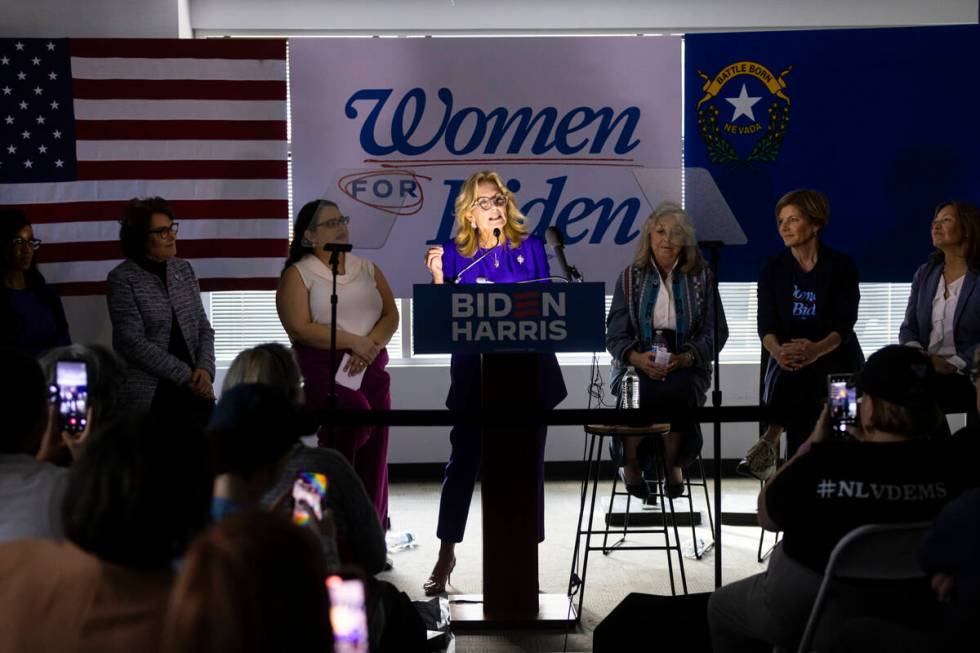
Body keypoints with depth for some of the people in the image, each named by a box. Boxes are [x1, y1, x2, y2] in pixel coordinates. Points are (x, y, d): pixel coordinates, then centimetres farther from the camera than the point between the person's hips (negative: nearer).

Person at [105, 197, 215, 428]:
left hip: (194, 390, 5)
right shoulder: (122, 279, -6)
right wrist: (185, 375, -13)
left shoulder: (184, 269, 10)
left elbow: (204, 328, 11)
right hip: (149, 396, -4)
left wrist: (204, 369, -7)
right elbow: (133, 342, -12)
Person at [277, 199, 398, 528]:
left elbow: (391, 315, 7)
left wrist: (371, 345, -12)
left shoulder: (367, 268, 16)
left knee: (372, 454, 2)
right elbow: (301, 329, -10)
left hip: (372, 368, 5)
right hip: (324, 369, -5)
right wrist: (354, 342, -15)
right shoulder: (297, 274, 1)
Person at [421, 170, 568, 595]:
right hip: (475, 371, -1)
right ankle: (446, 555, 11)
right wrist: (438, 275, -13)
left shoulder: (529, 248, 6)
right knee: (463, 460, -1)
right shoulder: (456, 254, 4)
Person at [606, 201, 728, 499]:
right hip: (637, 364, 0)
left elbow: (716, 332, 5)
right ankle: (631, 463, -11)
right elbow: (615, 335, 5)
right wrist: (638, 358, -17)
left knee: (677, 390, -35)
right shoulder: (631, 277, 10)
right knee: (636, 392, -35)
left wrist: (685, 357, -14)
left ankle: (673, 463, -11)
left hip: (686, 365, 0)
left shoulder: (701, 277, 10)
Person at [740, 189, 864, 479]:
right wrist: (778, 351, -30)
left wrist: (817, 349, -35)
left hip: (834, 358, -1)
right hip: (788, 361, 1)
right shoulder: (773, 269, 6)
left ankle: (770, 442, -25)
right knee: (791, 377, -34)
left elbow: (844, 324, -12)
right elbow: (766, 324, -6)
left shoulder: (841, 266, -1)